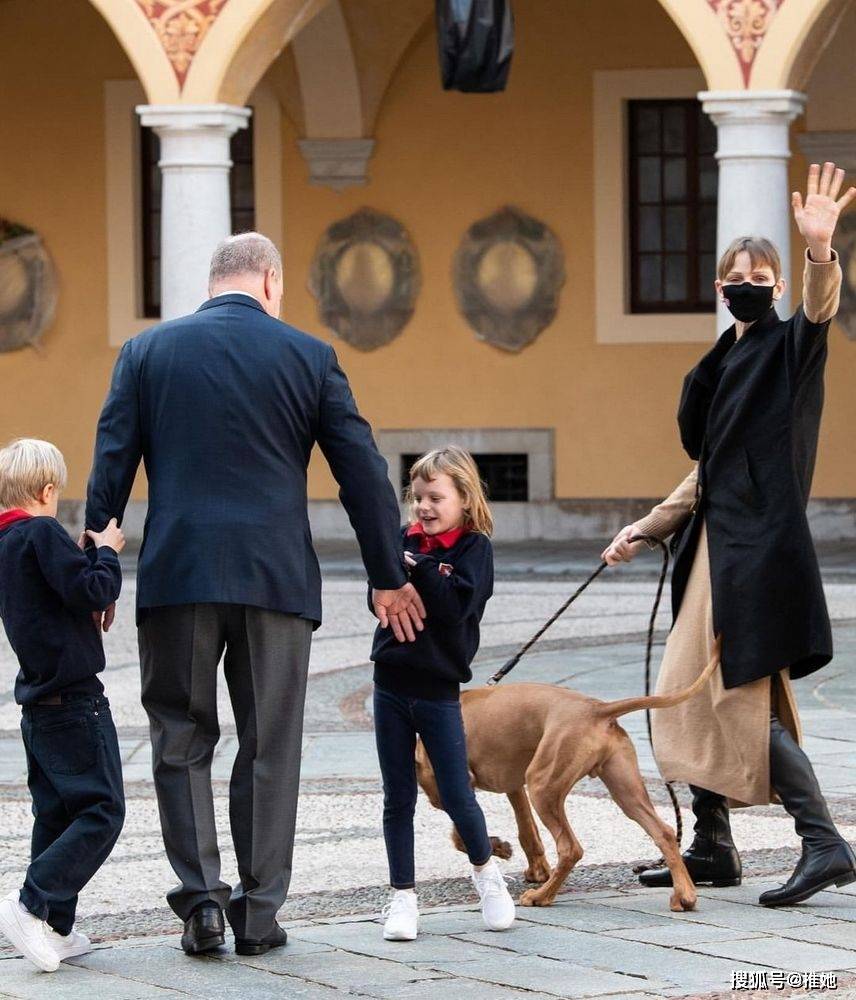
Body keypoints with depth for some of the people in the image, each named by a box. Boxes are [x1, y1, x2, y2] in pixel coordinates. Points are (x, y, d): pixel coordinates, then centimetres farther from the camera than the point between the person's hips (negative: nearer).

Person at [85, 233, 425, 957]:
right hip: (276, 574, 0)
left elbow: (111, 468, 3)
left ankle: (202, 896, -2)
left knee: (182, 740, 9)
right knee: (270, 748, 7)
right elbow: (364, 474, 5)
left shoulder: (147, 351, 6)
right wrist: (390, 579, 12)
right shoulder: (308, 356, 4)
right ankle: (259, 911, 8)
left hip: (177, 572, 0)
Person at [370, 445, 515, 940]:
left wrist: (418, 569, -23)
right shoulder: (405, 540, 5)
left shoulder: (475, 548, -5)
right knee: (398, 799, 7)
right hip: (392, 685, 4)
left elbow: (455, 606, -19)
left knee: (458, 796, 0)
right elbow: (377, 601, -1)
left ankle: (487, 871, 25)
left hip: (439, 689, -4)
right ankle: (403, 897, 14)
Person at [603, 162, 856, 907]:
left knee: (746, 700, -12)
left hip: (760, 545, -9)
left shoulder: (788, 348, -5)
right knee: (690, 693, 10)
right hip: (716, 542, 9)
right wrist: (645, 530, 24)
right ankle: (713, 848, 17)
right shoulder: (726, 364, 18)